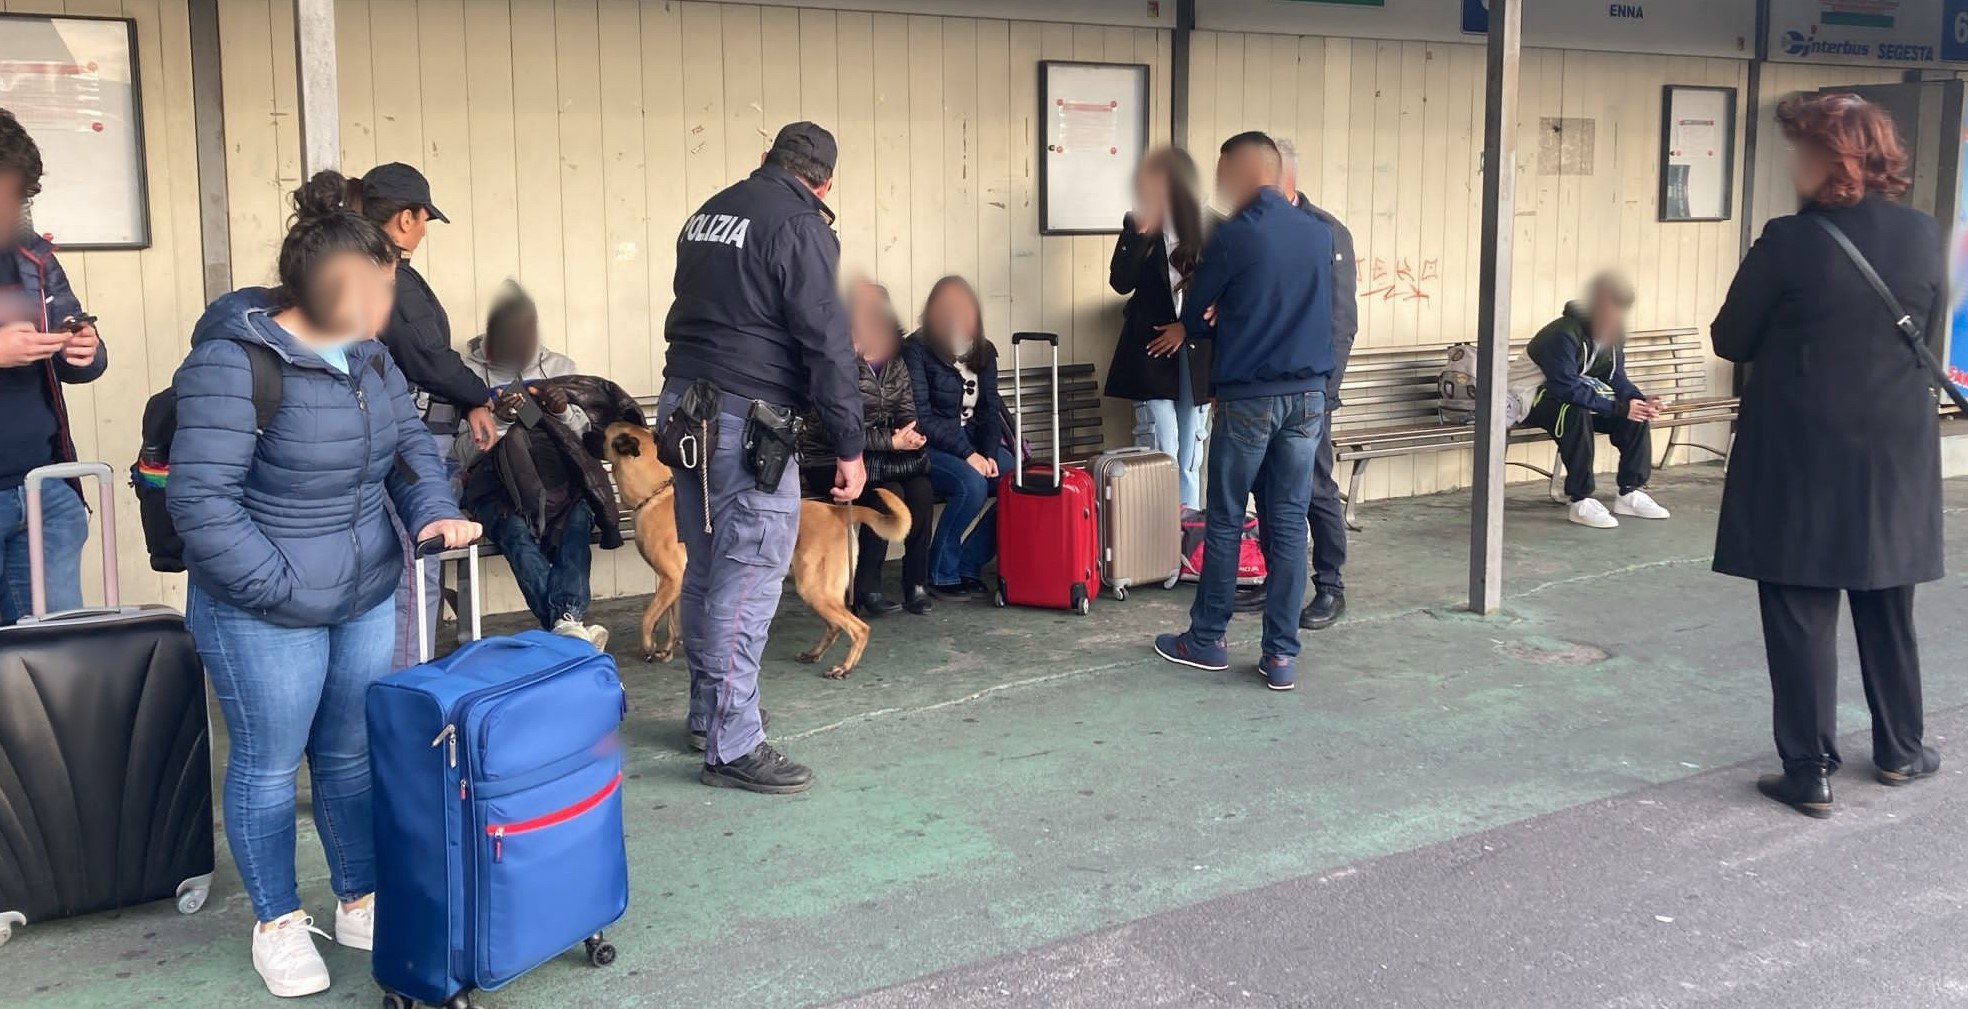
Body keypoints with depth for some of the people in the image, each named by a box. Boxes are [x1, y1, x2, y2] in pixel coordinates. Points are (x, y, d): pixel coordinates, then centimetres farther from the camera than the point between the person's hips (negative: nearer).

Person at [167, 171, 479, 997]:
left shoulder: (364, 351, 3)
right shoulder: (232, 363, -21)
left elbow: (408, 440, 14)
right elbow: (199, 496, -23)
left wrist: (435, 509, -5)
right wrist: (278, 587, -20)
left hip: (366, 598, 7)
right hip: (264, 616, -7)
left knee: (354, 756, 16)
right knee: (268, 766, 8)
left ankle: (360, 903, 32)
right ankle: (278, 924, 25)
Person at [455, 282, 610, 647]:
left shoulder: (558, 366, 17)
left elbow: (586, 432, 15)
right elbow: (461, 455, 1)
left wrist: (564, 411, -6)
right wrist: (497, 420, -16)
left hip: (558, 477, 2)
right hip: (496, 483, -2)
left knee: (578, 519, -33)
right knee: (515, 530, -36)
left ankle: (565, 621, -49)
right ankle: (568, 621, -49)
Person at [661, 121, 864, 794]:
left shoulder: (709, 213, 17)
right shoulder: (800, 225, -9)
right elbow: (827, 341, -14)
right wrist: (849, 446, -11)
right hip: (747, 417, -9)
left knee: (706, 568, 17)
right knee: (750, 576, -6)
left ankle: (708, 711, 29)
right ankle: (733, 745, -4)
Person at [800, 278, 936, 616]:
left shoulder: (893, 361, 8)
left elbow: (907, 411, 9)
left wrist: (909, 433, -15)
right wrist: (892, 441, -21)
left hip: (881, 458, 6)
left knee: (922, 488, -22)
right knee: (888, 492, -30)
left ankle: (917, 584, -15)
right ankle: (866, 588, -20)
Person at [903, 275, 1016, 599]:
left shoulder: (983, 351, 9)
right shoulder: (916, 350, -10)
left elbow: (990, 409, 8)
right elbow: (921, 418, -16)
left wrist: (989, 454, -11)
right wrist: (967, 454, -22)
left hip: (972, 441, 6)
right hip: (930, 446, -6)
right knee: (972, 485, -32)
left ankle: (969, 566, -6)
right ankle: (941, 576, -15)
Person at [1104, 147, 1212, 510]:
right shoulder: (1139, 222, 0)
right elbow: (1120, 282, -8)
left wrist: (1187, 326, -7)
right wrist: (1141, 232, -17)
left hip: (1196, 353, 1)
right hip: (1152, 351, -1)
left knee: (1190, 460, 8)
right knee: (1161, 458, -8)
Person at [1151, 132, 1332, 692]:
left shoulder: (1232, 238, -11)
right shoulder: (1320, 233, 4)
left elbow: (1193, 320, 0)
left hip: (1248, 399, -4)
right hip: (1309, 395, 4)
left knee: (1224, 522, 8)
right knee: (1289, 524, 6)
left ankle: (1206, 640, 19)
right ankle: (1281, 654, 8)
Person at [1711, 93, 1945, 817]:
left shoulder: (1790, 241, -16)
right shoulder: (1922, 236, -1)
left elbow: (1730, 341, -6)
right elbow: (1930, 343, 10)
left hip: (1802, 460, -4)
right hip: (1894, 458, 5)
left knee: (1800, 618, 4)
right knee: (1887, 613, 18)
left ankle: (1810, 772, 6)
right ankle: (1900, 751, 32)